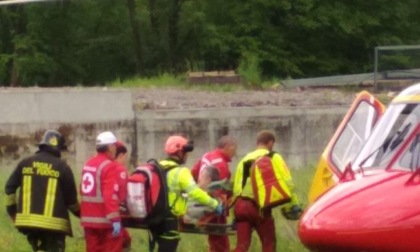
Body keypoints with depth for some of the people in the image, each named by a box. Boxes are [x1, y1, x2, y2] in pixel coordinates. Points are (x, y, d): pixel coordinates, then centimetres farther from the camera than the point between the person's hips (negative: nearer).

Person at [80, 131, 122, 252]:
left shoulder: (88, 164, 14)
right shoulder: (109, 166, -13)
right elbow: (110, 195, -21)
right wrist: (115, 219, -24)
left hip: (89, 218, 8)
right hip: (105, 219, -8)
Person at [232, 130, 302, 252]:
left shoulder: (245, 160, 21)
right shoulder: (274, 158, 7)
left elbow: (236, 187, 17)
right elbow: (287, 182, -6)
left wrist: (235, 216, 19)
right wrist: (294, 204, -5)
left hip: (240, 204, 5)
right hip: (259, 206, -5)